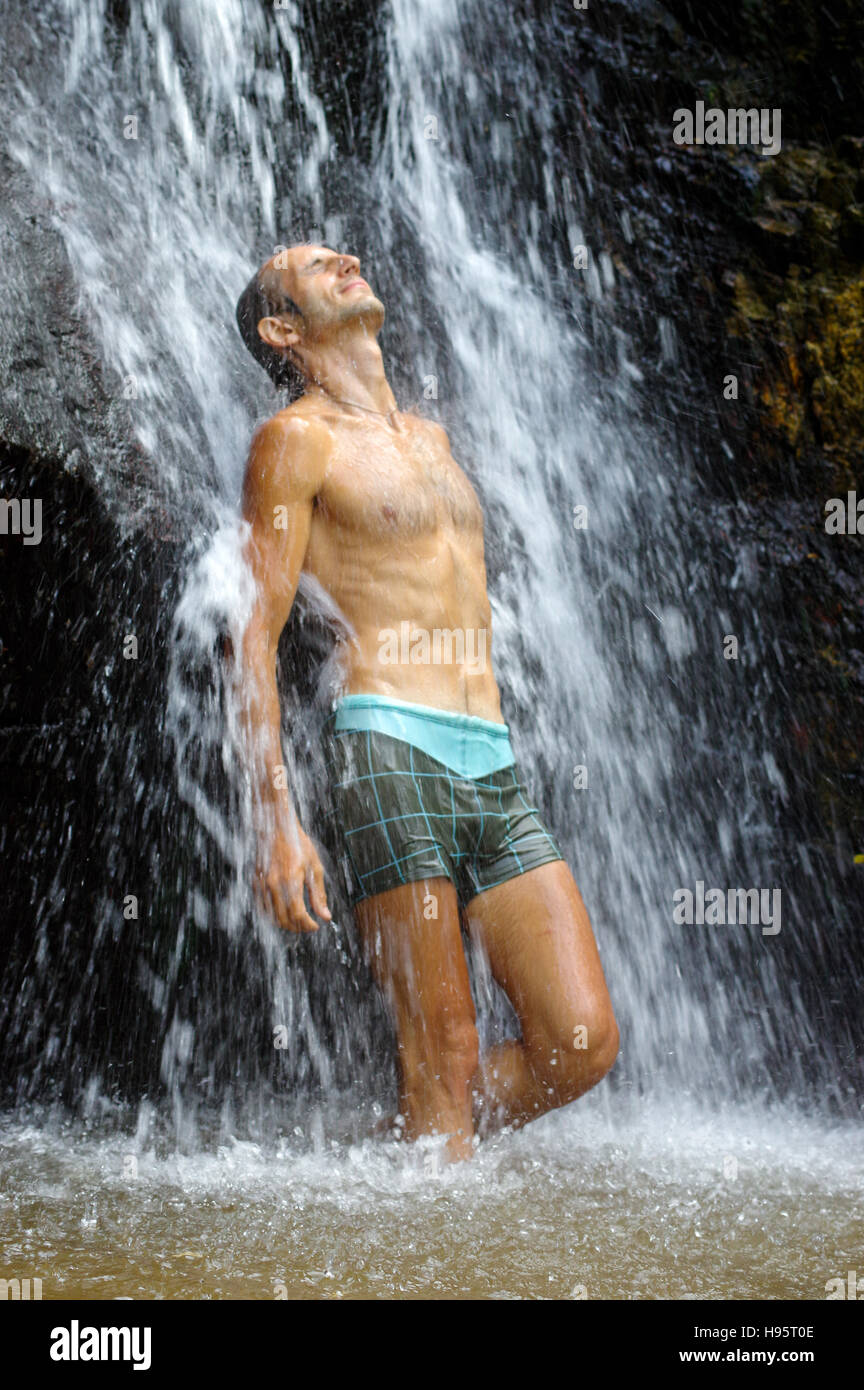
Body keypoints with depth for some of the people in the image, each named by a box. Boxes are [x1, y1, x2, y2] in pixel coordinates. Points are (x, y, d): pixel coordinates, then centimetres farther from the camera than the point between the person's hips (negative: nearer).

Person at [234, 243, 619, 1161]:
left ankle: (418, 1158, 18)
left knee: (582, 1044, -1)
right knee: (444, 1068, -7)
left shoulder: (430, 439, 24)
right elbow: (255, 636, -5)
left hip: (494, 766, 7)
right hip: (391, 752, -7)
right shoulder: (297, 439, 2)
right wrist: (274, 819, -15)